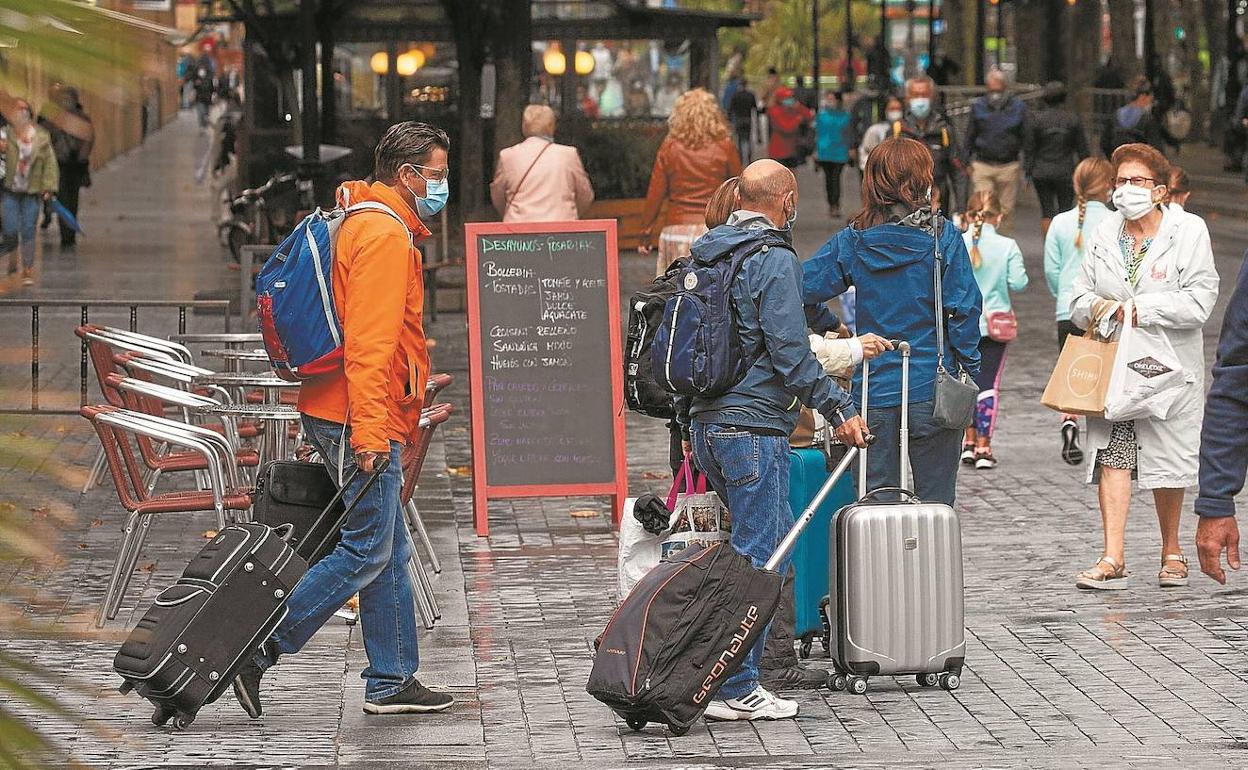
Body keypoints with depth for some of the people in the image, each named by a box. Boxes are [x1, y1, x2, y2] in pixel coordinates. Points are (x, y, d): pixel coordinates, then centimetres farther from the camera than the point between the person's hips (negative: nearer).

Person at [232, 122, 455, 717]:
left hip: (340, 417, 11)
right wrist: (370, 432, -25)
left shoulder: (365, 227, 19)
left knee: (389, 554, 13)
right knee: (366, 551, -7)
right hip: (363, 421, -11)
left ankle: (391, 683, 17)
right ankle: (259, 649, -5)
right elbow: (369, 343, -22)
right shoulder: (385, 236, -14)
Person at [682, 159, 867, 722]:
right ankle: (735, 690, -4)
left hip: (704, 422, 9)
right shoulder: (774, 259, -12)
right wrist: (838, 409, -10)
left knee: (774, 535, 20)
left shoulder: (704, 254, 13)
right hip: (752, 425, -9)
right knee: (758, 557, -4)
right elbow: (790, 352, -17)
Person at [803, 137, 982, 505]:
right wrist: (970, 372, 2)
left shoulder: (852, 241, 0)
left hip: (874, 393, 2)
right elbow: (964, 309, -7)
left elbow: (804, 287, -2)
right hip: (932, 391, -2)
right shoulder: (943, 237, -6)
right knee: (934, 504, 5)